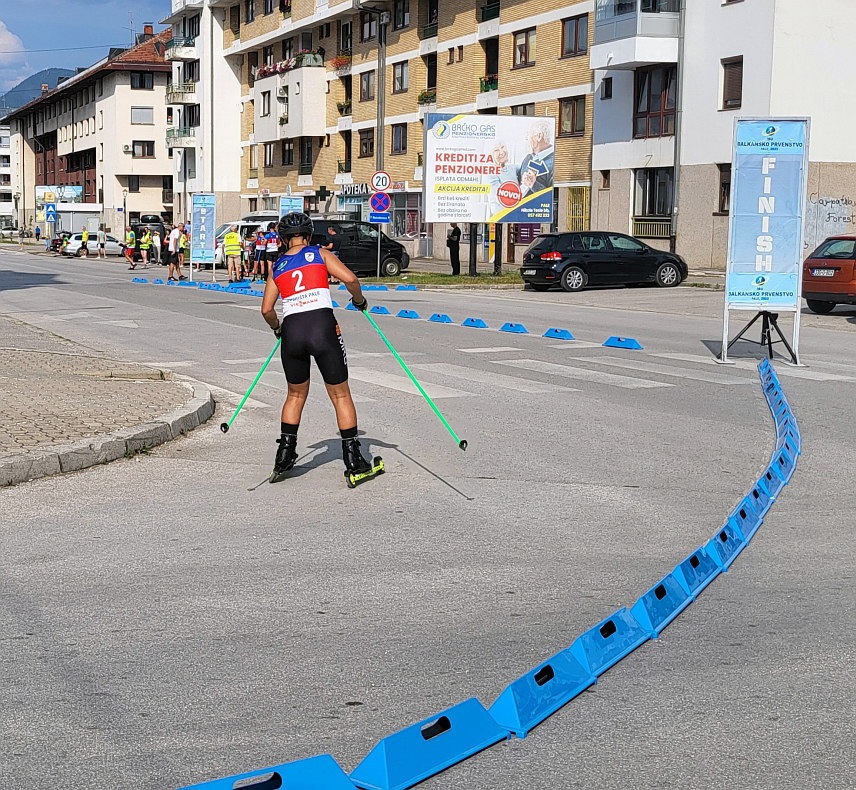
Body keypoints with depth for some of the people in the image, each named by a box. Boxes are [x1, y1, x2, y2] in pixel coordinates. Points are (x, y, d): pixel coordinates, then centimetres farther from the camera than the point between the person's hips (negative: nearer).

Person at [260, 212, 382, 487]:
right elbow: (350, 279, -5)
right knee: (341, 396, 7)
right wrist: (359, 299, 14)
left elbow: (266, 309, 12)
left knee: (296, 395, 22)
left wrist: (277, 328, 31)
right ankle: (354, 463, 7)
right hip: (323, 326, -3)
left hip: (292, 331, 3)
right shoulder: (320, 254, 8)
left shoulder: (277, 266, 15)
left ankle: (284, 458, 21)